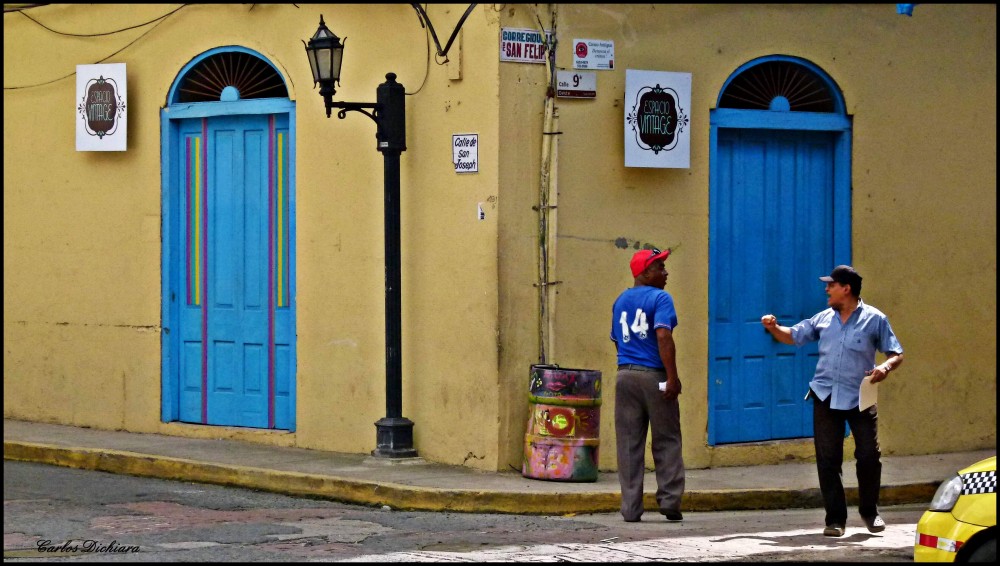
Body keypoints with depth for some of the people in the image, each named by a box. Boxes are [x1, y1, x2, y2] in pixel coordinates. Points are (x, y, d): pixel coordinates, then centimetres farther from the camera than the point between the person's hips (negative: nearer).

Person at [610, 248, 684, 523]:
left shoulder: (620, 301, 15)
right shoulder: (660, 298, -7)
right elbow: (663, 337, -19)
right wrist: (672, 377, -19)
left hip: (625, 375, 5)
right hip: (654, 376, -5)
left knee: (629, 443, 4)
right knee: (666, 441, 4)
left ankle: (631, 508, 2)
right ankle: (669, 501, 1)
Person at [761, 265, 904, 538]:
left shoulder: (874, 319, 0)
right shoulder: (823, 319, 11)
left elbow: (896, 353, 2)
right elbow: (793, 336, 19)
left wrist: (886, 366, -19)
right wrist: (774, 328, 0)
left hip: (860, 399, -3)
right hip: (826, 397, 3)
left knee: (869, 456, -2)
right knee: (828, 459, 0)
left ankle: (869, 511, 19)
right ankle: (835, 518, 7)